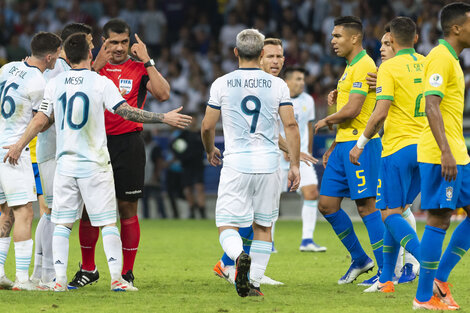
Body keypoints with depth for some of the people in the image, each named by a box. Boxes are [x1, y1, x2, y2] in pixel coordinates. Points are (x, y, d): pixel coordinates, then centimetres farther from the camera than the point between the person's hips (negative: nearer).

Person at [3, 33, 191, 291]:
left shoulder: (55, 83, 3)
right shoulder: (101, 83, -7)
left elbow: (41, 119, 5)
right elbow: (126, 112, -12)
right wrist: (164, 118, -5)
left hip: (65, 163, 3)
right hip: (95, 164, -3)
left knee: (62, 223, 7)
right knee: (108, 222, 2)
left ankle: (59, 279, 0)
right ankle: (116, 277, -3)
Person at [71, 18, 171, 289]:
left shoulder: (140, 69, 5)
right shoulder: (93, 67, 10)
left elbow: (163, 94, -10)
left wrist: (147, 61, -12)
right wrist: (97, 64, -14)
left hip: (128, 143, -2)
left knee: (127, 209, 0)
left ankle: (127, 273, 7)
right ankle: (88, 269, 16)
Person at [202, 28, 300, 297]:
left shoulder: (222, 84, 1)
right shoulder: (277, 85, 2)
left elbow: (207, 126, 4)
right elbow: (291, 125, -3)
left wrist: (210, 150, 25)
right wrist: (295, 164, 1)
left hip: (236, 164, -1)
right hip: (269, 164, 2)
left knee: (227, 227, 1)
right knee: (263, 226, 16)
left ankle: (240, 256, -30)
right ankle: (255, 282, 12)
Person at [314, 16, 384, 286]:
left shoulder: (364, 66, -13)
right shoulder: (351, 67, 19)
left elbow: (352, 111, -21)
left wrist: (326, 121, -3)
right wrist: (333, 148, 23)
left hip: (360, 144, -10)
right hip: (343, 145, 10)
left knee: (367, 206, -8)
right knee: (327, 205, 8)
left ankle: (387, 270, -3)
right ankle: (360, 259, 19)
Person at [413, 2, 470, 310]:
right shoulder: (440, 58, -12)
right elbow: (431, 106, -22)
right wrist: (445, 152, -28)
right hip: (441, 155, -10)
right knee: (439, 219, -7)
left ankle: (440, 279, 13)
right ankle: (424, 296, -2)